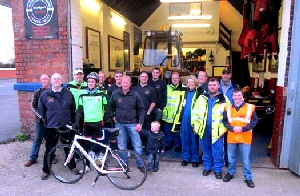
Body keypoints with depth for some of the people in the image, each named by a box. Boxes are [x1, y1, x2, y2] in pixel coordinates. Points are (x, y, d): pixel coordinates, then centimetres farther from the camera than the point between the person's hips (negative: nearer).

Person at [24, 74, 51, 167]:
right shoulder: (37, 92, 3)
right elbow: (33, 106, 1)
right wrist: (41, 116, -10)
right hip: (40, 120, 1)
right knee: (37, 139, 10)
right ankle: (33, 158, 20)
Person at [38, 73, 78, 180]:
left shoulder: (68, 94, 1)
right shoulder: (45, 94, 0)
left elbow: (73, 109, 7)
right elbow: (41, 110, 8)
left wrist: (72, 122, 6)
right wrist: (46, 121, 7)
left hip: (66, 126, 1)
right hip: (51, 127, -1)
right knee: (49, 149, 9)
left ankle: (72, 166, 31)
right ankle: (46, 170, 25)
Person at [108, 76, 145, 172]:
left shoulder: (135, 95, -5)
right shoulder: (115, 94, -1)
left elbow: (141, 109, -1)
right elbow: (110, 106, 15)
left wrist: (140, 123, -7)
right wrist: (112, 116, 8)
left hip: (132, 124, -1)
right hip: (119, 124, 2)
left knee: (138, 145, 0)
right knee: (122, 146, 11)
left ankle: (140, 164, 18)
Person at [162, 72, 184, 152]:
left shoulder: (183, 89, -6)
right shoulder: (167, 87, 9)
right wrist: (162, 108, 14)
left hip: (178, 115, -4)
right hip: (168, 114, 4)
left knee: (177, 132, 7)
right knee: (167, 131, 13)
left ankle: (178, 146, 23)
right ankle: (168, 145, 29)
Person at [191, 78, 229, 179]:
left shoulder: (224, 99, -2)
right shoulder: (202, 98, 3)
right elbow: (195, 112, 7)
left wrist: (225, 127, -1)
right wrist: (195, 124, 4)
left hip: (217, 130, -2)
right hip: (204, 129, 2)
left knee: (217, 151, 5)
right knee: (206, 149, 15)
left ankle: (218, 169, 22)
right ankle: (207, 167, 30)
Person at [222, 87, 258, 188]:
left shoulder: (250, 107, -4)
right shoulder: (228, 108, 4)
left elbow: (254, 121, -4)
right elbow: (225, 121, 5)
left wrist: (243, 128, -15)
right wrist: (232, 128, -13)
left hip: (245, 138, -2)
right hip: (231, 137, 3)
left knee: (246, 160, 5)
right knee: (231, 158, 16)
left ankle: (248, 178, 23)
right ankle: (231, 173, 36)